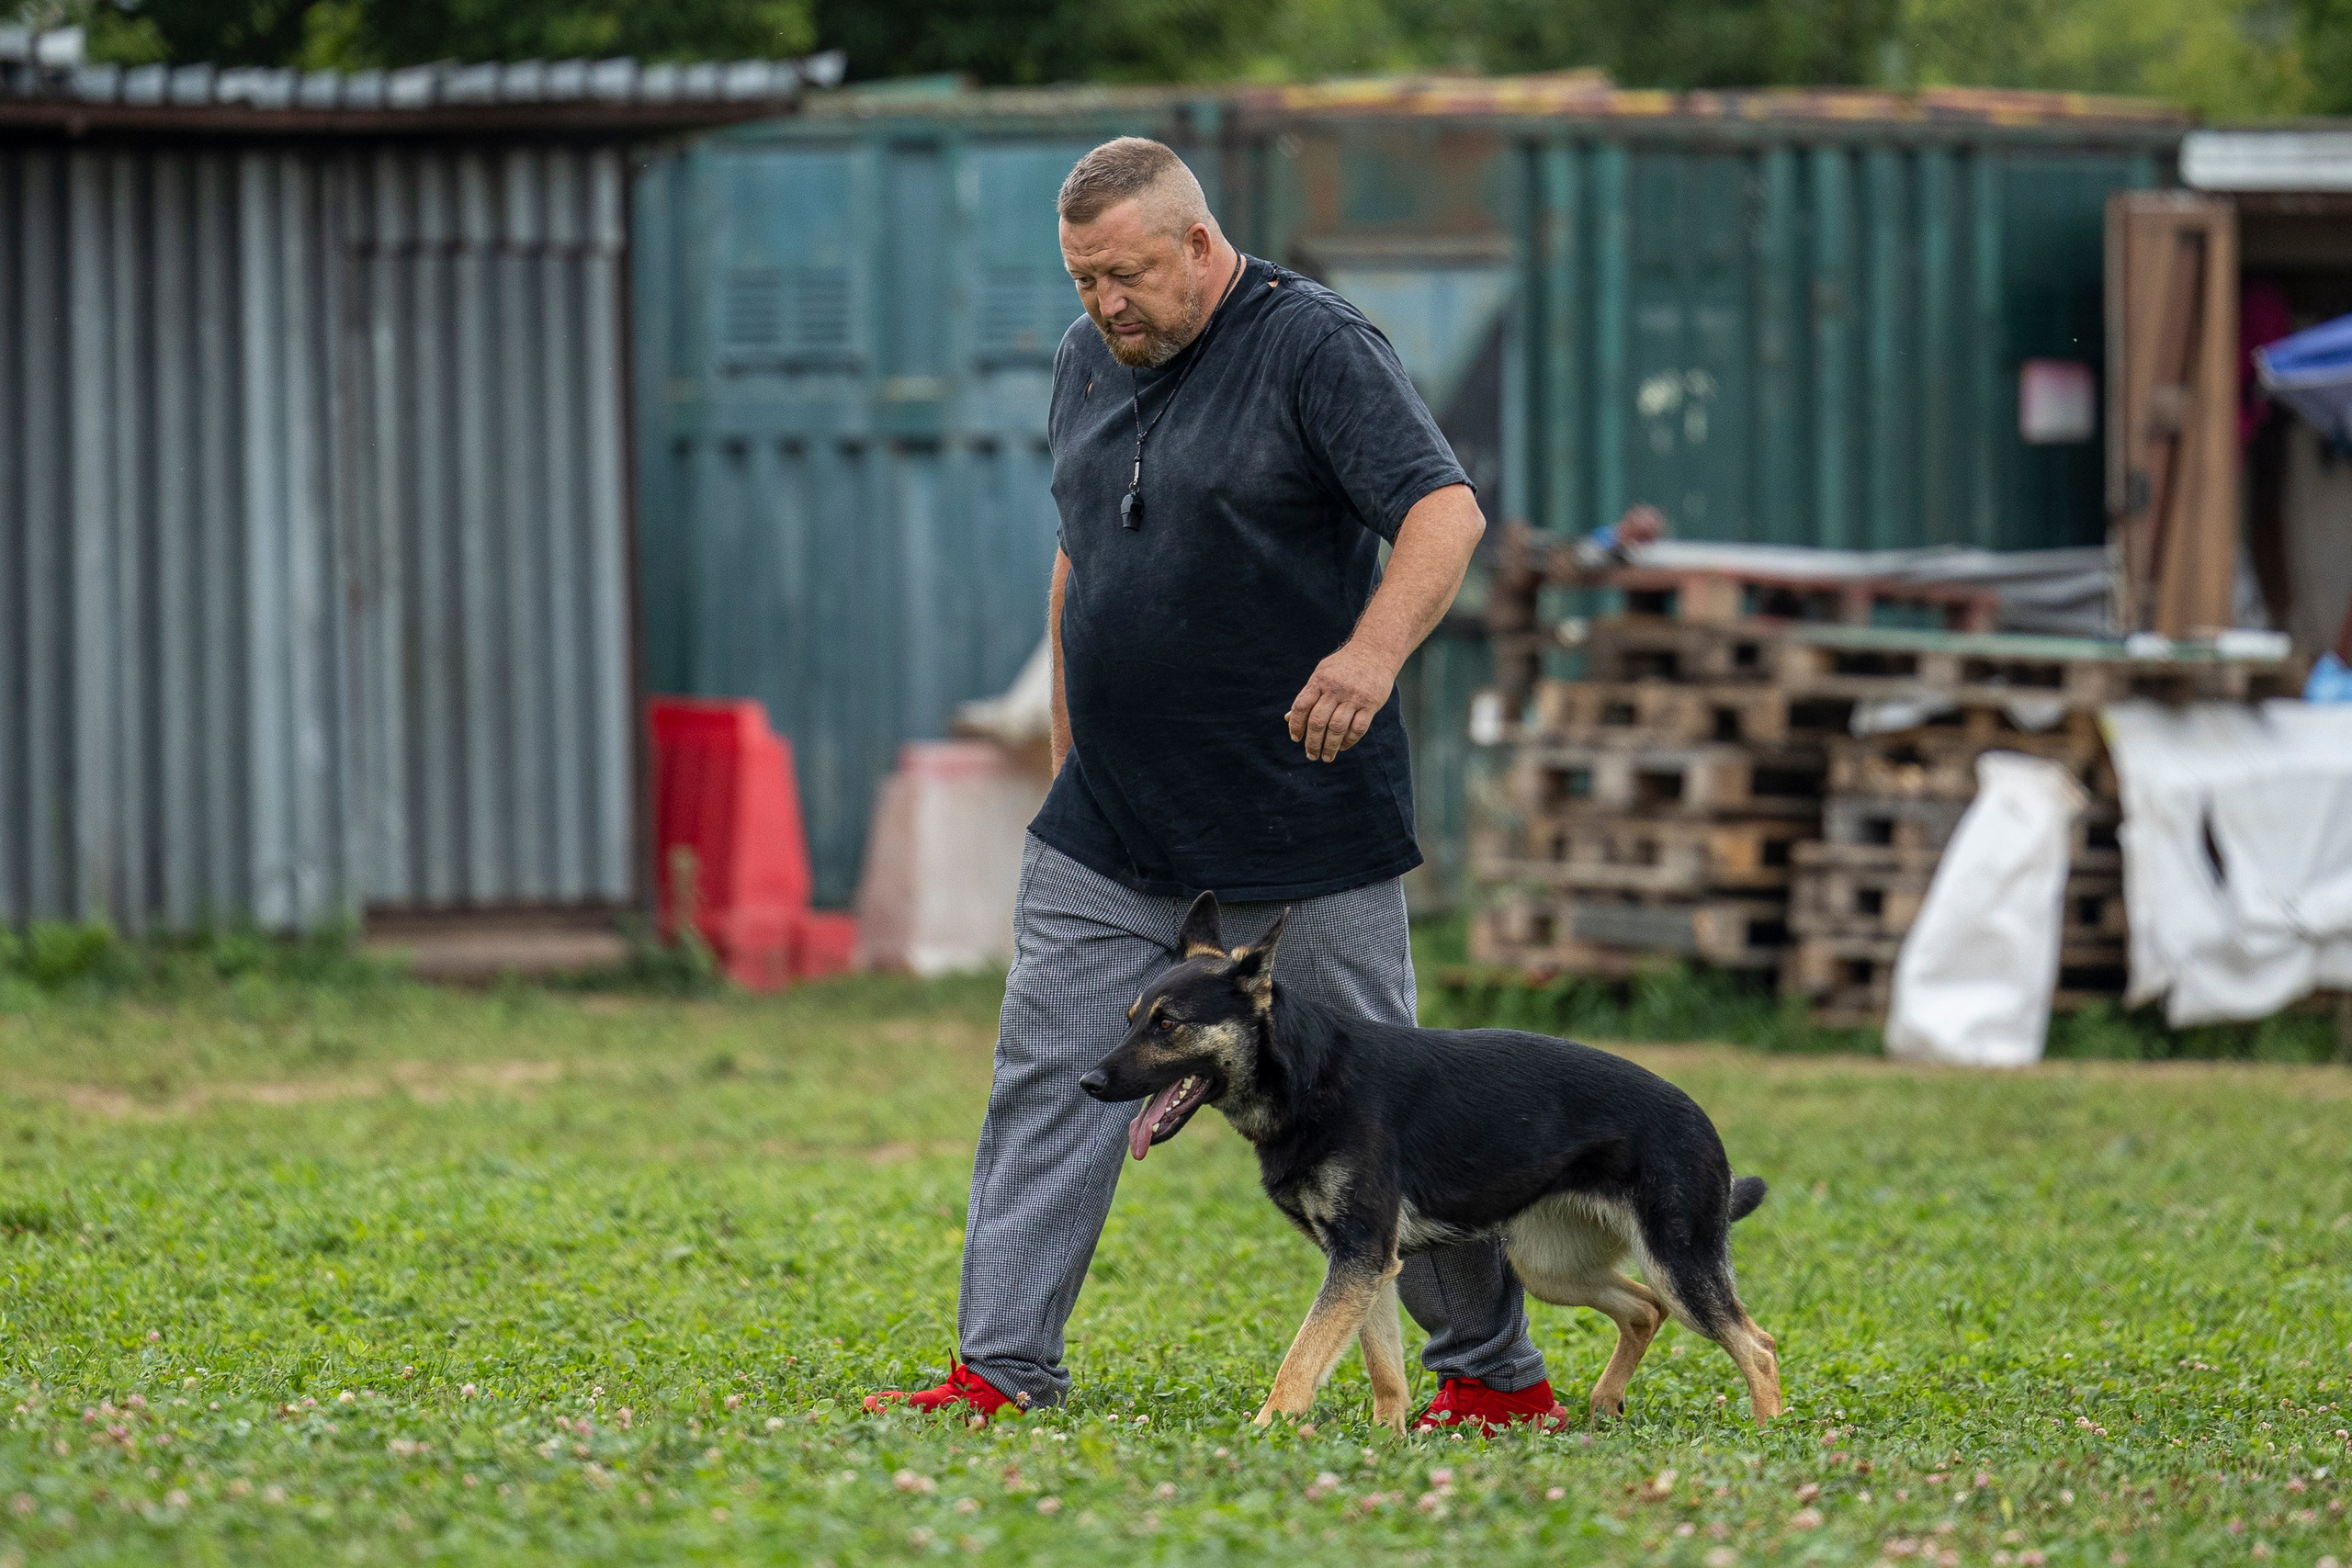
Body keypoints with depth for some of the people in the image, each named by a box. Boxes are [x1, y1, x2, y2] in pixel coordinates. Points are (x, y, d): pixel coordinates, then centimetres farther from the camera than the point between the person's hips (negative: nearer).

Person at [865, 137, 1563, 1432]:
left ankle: (1494, 1373, 10)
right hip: (1113, 811, 7)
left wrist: (1373, 652, -39)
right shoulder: (1088, 360, 11)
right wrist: (1065, 743, 20)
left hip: (1302, 809, -6)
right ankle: (1000, 1369, 3)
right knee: (1049, 1078, 0)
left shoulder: (1316, 346, -12)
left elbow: (1445, 511, -22)